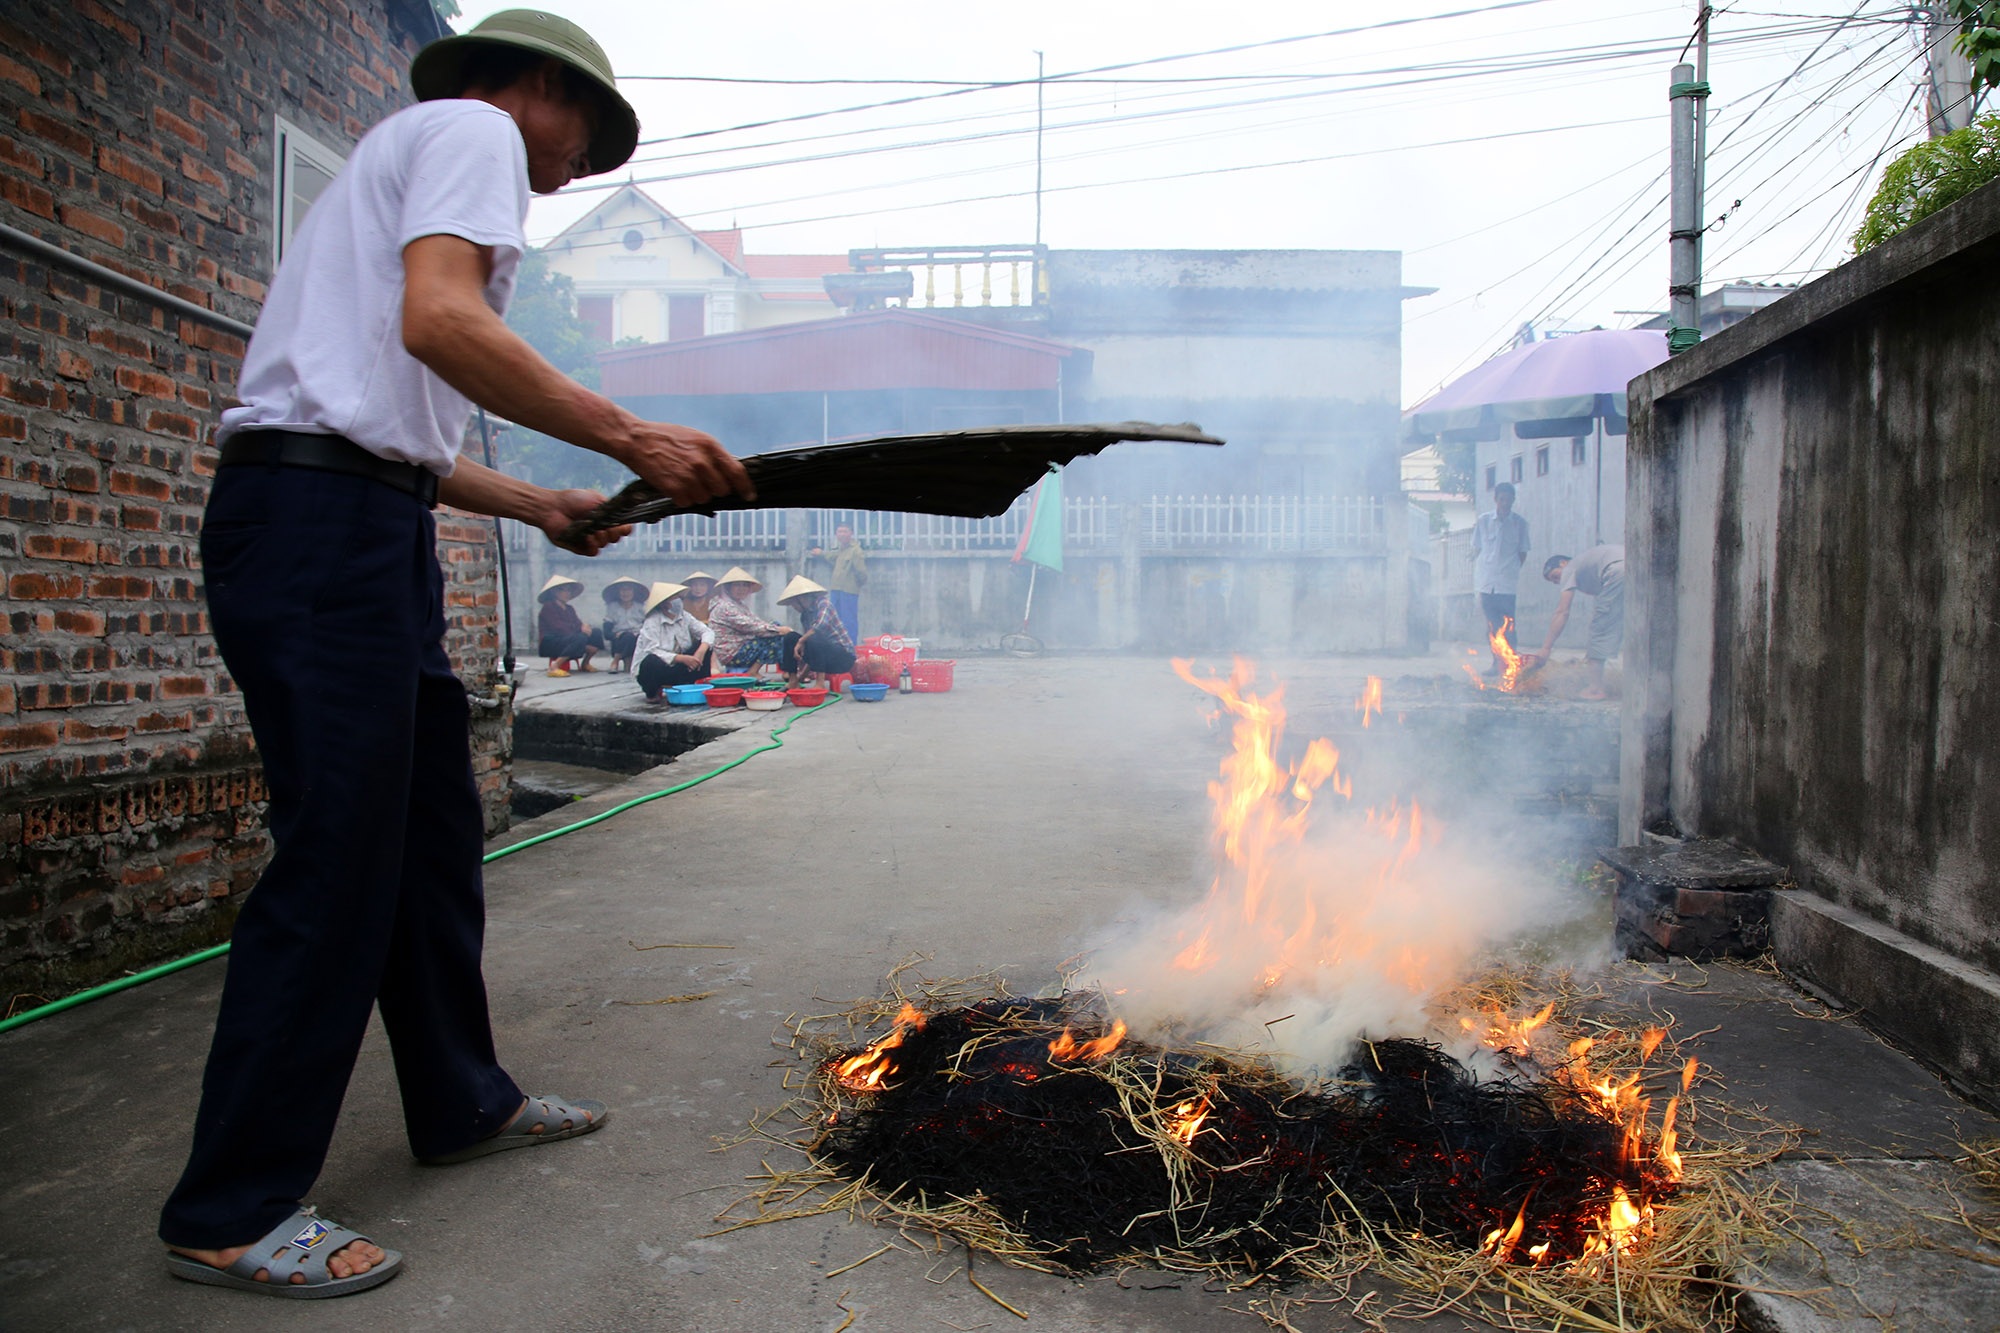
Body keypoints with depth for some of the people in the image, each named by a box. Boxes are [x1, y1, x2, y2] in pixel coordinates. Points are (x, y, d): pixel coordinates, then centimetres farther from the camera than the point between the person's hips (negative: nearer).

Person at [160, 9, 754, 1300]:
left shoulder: (407, 156, 31)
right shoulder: (473, 130, 2)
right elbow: (437, 323, -19)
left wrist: (546, 506, 29)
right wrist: (630, 437, -18)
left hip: (363, 533, 11)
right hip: (322, 524, -11)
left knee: (432, 833, 14)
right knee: (334, 865, -8)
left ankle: (462, 1103, 26)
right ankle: (232, 1214, 3)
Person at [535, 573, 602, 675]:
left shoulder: (569, 609, 19)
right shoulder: (548, 607, -5)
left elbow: (577, 623, 5)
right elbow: (558, 627, -18)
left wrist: (584, 626, -21)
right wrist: (581, 628, -23)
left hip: (567, 642, 8)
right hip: (549, 645, -8)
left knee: (596, 633, -6)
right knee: (580, 638, -35)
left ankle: (585, 664, 2)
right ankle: (554, 667, -31)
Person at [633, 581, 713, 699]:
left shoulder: (684, 616, -2)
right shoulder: (652, 622, -18)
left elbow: (707, 632, -5)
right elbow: (652, 652, -30)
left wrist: (702, 650, -28)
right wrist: (682, 658, -38)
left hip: (677, 666, 5)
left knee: (704, 645, -10)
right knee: (652, 661, -40)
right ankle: (653, 692, -9)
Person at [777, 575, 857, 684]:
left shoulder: (823, 603, -12)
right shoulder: (804, 615, 11)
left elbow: (822, 624, -32)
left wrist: (801, 641, -24)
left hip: (844, 656, -8)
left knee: (813, 639, -34)